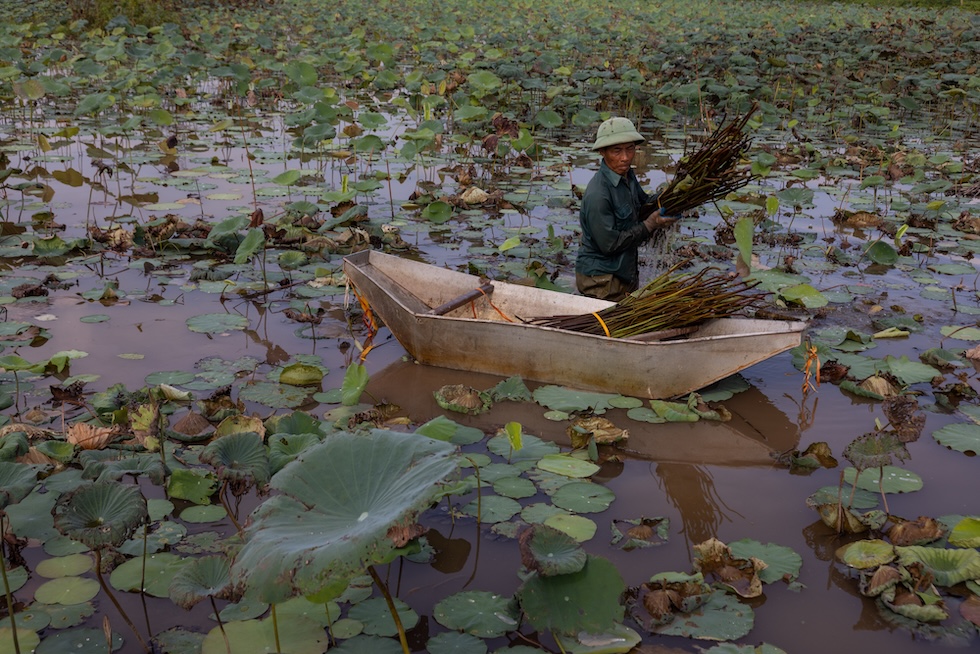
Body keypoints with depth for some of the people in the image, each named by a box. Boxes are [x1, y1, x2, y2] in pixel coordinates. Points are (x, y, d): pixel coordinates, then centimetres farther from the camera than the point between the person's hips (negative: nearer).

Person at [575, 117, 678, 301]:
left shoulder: (627, 176, 2)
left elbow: (643, 202, 22)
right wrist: (649, 225, -18)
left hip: (627, 272, 9)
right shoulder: (598, 194, -27)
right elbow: (609, 244, -24)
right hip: (601, 281, -9)